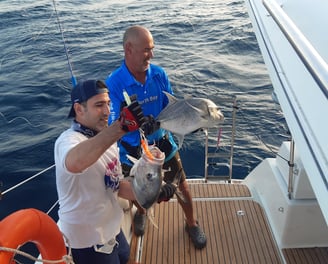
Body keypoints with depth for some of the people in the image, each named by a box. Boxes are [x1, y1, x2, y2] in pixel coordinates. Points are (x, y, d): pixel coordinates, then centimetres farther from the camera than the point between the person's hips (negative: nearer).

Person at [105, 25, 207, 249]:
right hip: (133, 149, -1)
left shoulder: (159, 74, -13)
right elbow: (114, 125, -26)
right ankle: (141, 212, 61)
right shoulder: (113, 83, -24)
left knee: (181, 186, 13)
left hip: (163, 143, 2)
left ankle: (192, 224, 42)